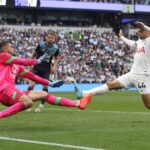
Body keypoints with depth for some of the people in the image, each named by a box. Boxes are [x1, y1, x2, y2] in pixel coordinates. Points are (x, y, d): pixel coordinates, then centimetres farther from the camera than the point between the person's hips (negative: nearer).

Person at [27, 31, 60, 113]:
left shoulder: (55, 48, -5)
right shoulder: (41, 45, -12)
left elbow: (56, 58, 13)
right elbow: (34, 54, 1)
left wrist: (54, 66, -1)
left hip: (46, 70, 2)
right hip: (37, 68, -2)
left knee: (45, 86, -6)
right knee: (31, 85, -13)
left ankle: (41, 105, 7)